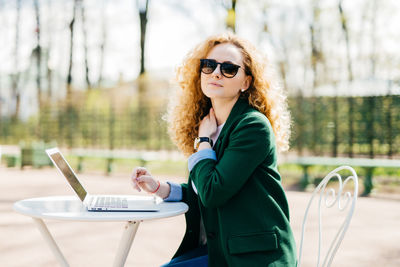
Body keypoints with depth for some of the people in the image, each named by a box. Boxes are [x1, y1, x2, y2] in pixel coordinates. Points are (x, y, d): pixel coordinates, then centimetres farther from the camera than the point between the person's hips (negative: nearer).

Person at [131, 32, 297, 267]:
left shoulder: (253, 127, -16)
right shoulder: (206, 124, 9)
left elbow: (212, 192, -22)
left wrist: (204, 140, -10)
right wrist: (160, 188, 2)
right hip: (216, 248, 8)